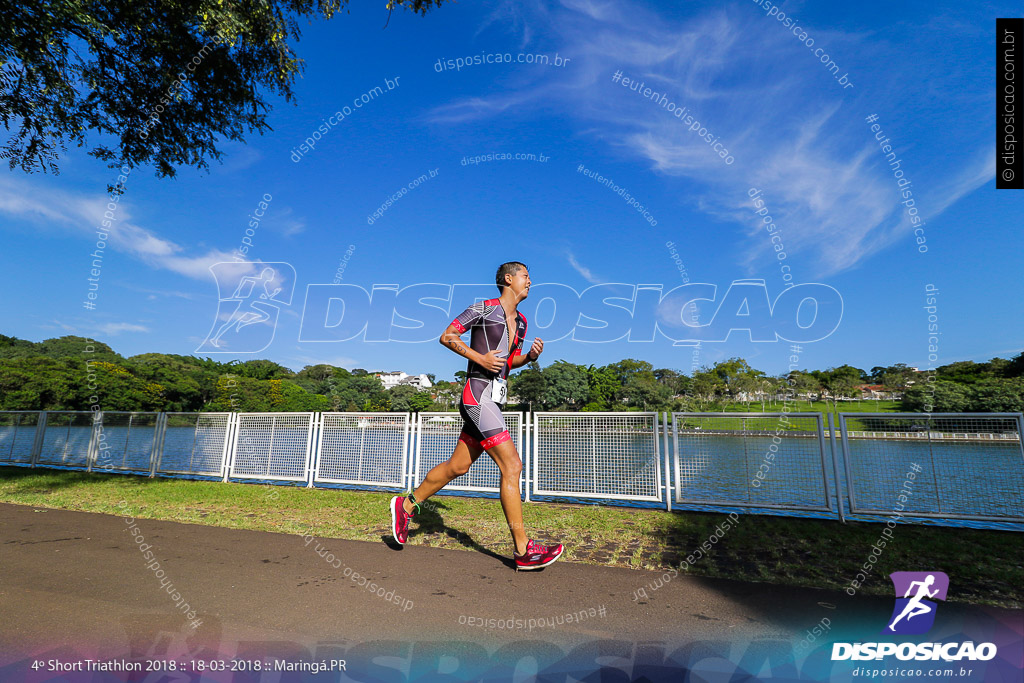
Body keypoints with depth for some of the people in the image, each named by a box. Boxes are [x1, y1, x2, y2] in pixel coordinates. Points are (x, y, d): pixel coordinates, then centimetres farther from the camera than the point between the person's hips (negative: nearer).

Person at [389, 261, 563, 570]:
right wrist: (480, 358, -14)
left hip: (493, 399, 9)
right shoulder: (483, 308, -4)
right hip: (478, 393, -9)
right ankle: (523, 550, -1)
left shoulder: (521, 321, 19)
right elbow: (446, 336, -3)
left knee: (458, 466, 15)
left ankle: (407, 505, 33)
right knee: (512, 466, -11)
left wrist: (530, 356, 4)